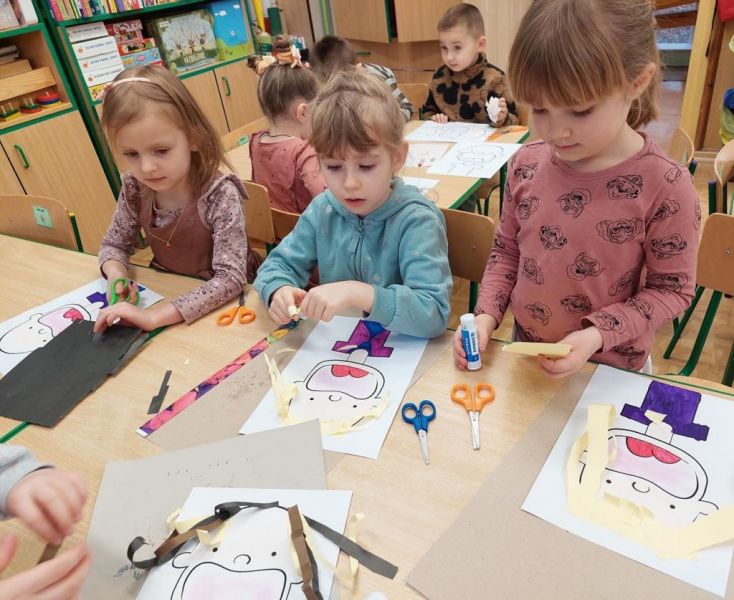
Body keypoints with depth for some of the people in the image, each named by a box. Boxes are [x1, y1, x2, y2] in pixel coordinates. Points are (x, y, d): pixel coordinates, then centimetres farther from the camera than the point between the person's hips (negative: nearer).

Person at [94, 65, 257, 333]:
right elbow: (114, 244, 7)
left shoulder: (220, 195, -24)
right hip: (165, 291, 5)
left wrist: (154, 316, -36)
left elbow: (230, 278, -29)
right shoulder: (134, 188, -8)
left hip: (221, 304, -5)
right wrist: (116, 276, -16)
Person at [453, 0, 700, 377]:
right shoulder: (526, 165, -10)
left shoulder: (666, 187, -21)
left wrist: (598, 335, -24)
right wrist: (486, 315, -11)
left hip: (611, 370, -3)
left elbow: (672, 289, -12)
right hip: (526, 351, 4)